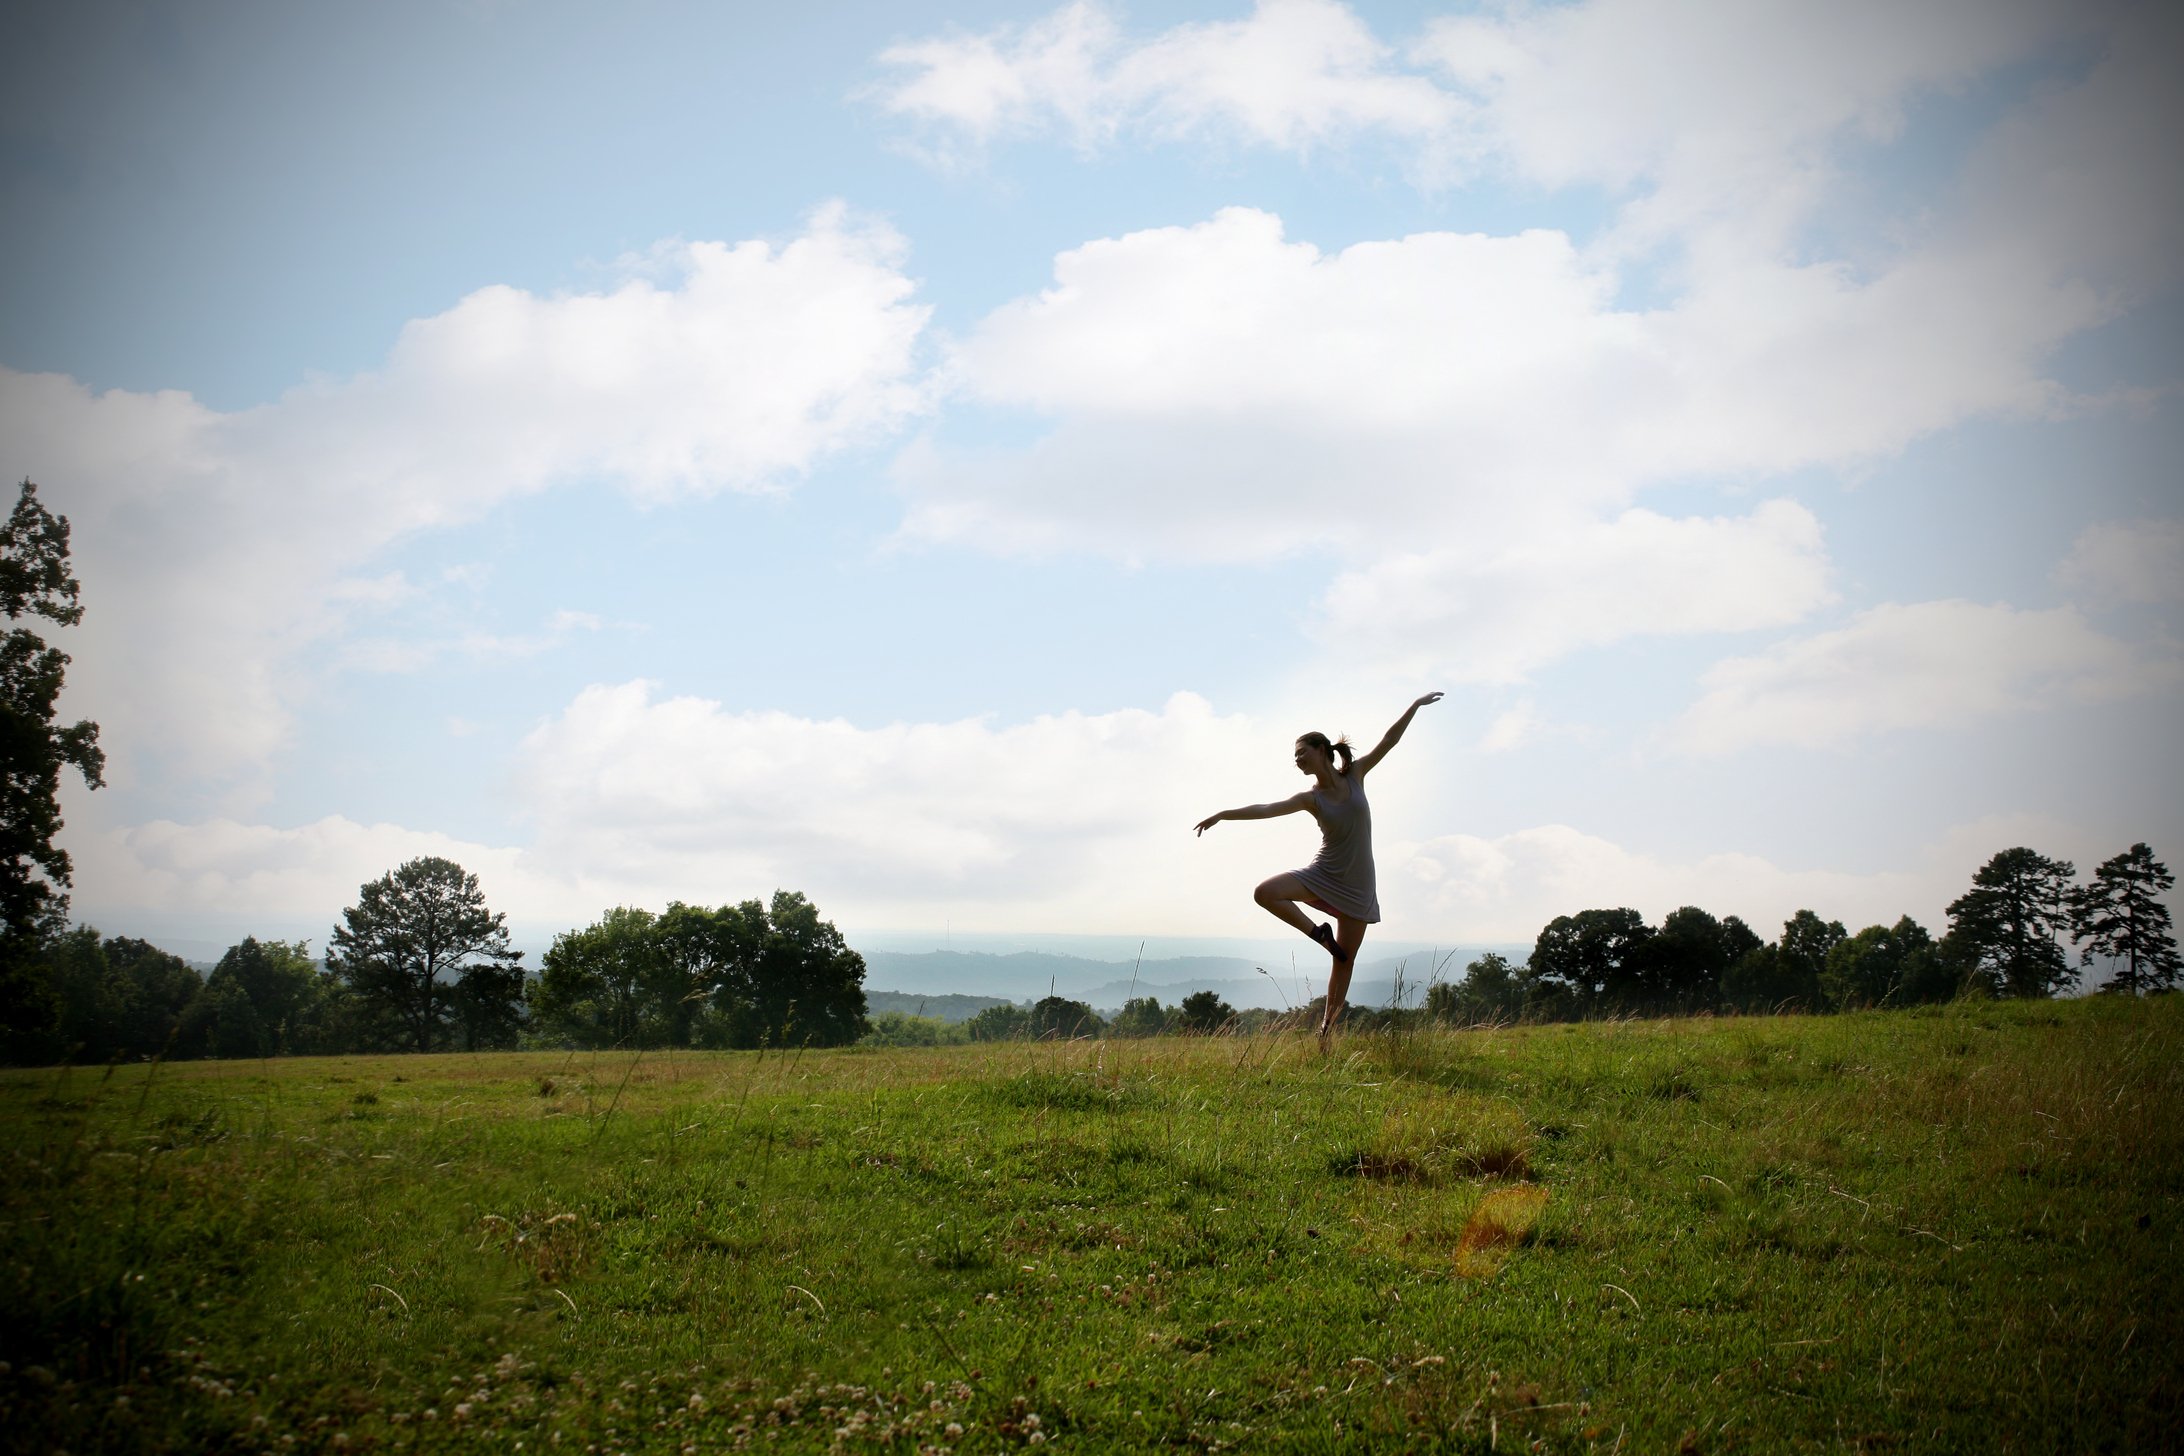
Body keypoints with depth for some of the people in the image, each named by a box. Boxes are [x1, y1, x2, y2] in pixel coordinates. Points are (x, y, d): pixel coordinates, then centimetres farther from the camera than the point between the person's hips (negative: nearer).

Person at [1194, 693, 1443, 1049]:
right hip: (1323, 876, 0)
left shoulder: (1355, 775, -1)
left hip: (1358, 885, 0)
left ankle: (1327, 1026, 14)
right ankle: (1319, 933, -10)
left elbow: (1390, 739, 2)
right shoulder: (1311, 798, -5)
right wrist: (1223, 814, -26)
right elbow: (1267, 809, -15)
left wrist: (1416, 705, 3)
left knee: (1345, 960, 4)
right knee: (1265, 892, -24)